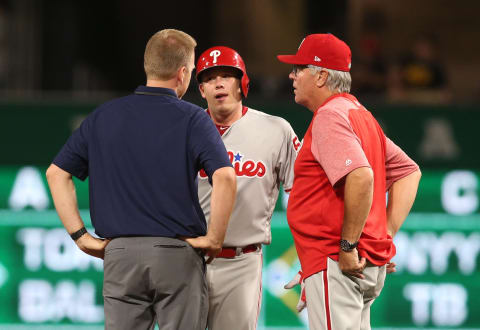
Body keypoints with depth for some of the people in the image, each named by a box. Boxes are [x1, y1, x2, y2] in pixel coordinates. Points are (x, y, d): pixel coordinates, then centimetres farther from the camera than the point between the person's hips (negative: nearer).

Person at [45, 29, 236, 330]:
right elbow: (225, 178, -17)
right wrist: (214, 238, -7)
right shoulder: (192, 119, -3)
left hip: (119, 253, 3)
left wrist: (80, 235, 7)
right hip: (178, 256, -3)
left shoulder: (103, 117, 9)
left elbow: (57, 173, 9)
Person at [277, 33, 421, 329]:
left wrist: (348, 245, -21)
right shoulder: (360, 115, 19)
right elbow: (409, 171, 23)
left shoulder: (329, 116, -11)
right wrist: (386, 235, 15)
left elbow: (361, 176, -27)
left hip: (336, 264, -10)